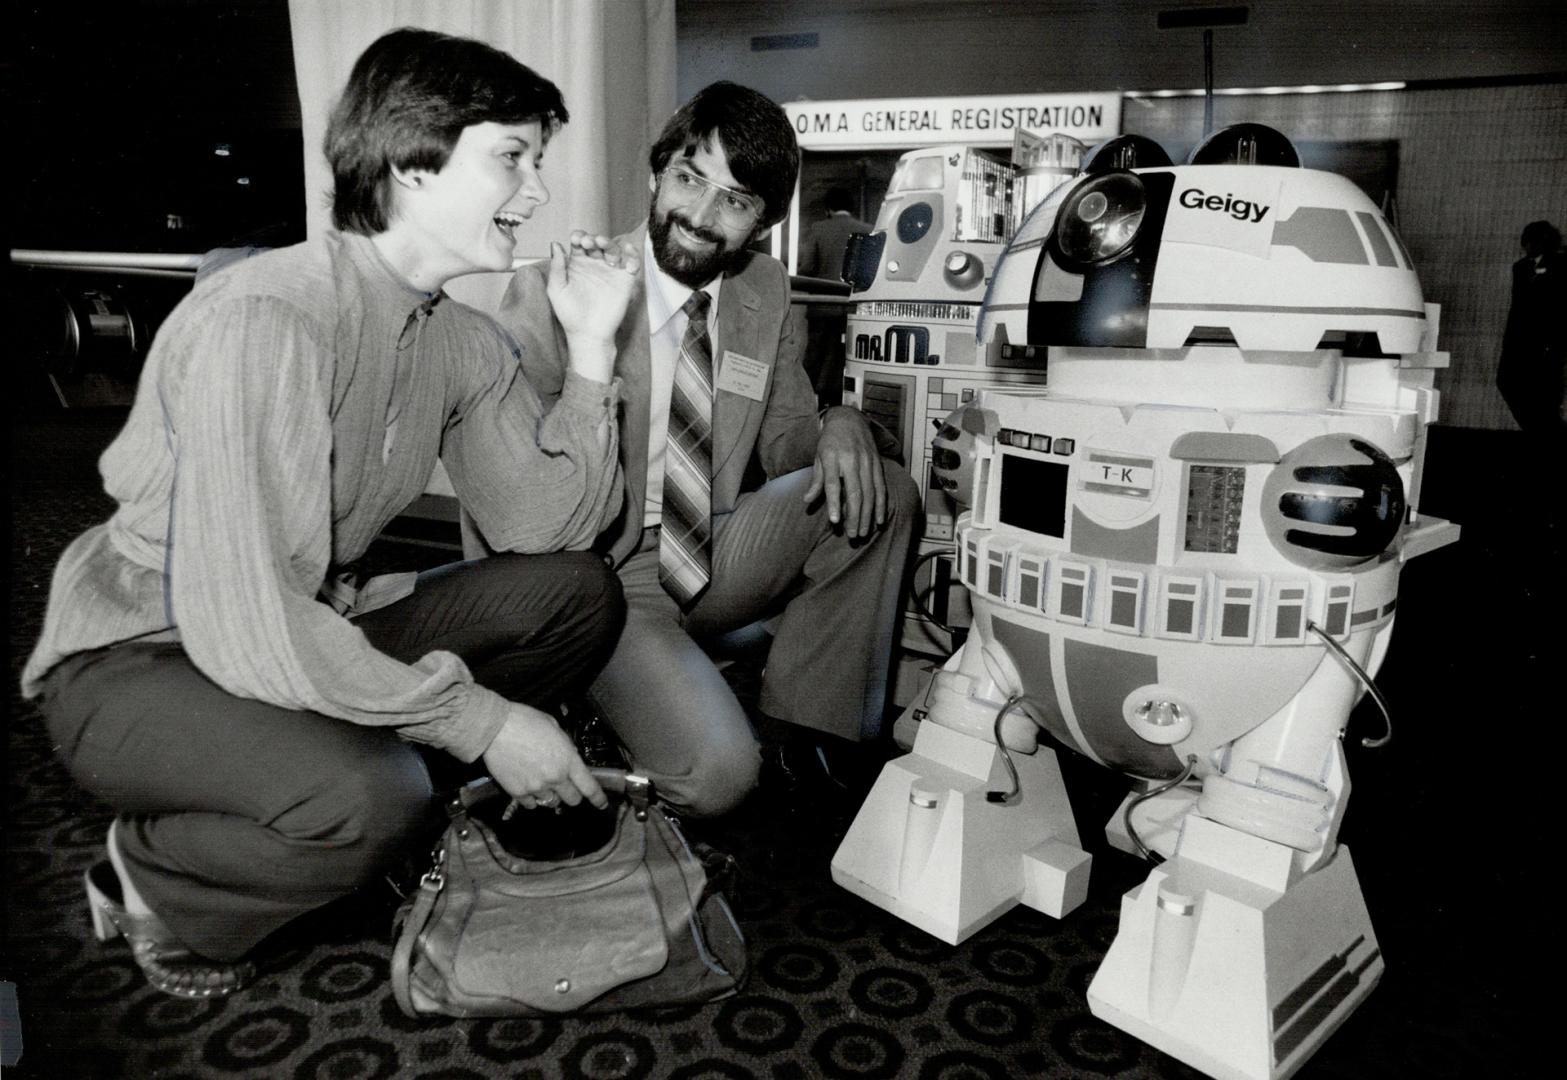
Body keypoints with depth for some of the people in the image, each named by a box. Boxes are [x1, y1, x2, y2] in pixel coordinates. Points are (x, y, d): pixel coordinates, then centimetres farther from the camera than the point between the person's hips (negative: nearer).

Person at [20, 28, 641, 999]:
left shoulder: (467, 343, -2)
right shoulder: (264, 320, -27)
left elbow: (544, 532, -7)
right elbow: (244, 628, -34)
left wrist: (592, 349, -13)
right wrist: (481, 718, -28)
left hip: (317, 634, 8)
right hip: (137, 660, -7)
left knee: (580, 594, -6)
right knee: (371, 796, -35)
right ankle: (157, 883, 0)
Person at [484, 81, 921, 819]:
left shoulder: (765, 292, 1)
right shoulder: (552, 293, -15)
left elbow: (784, 440, 10)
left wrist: (840, 428, -10)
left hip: (707, 558, 6)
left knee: (881, 491, -9)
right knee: (717, 771, -26)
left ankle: (807, 723, -2)